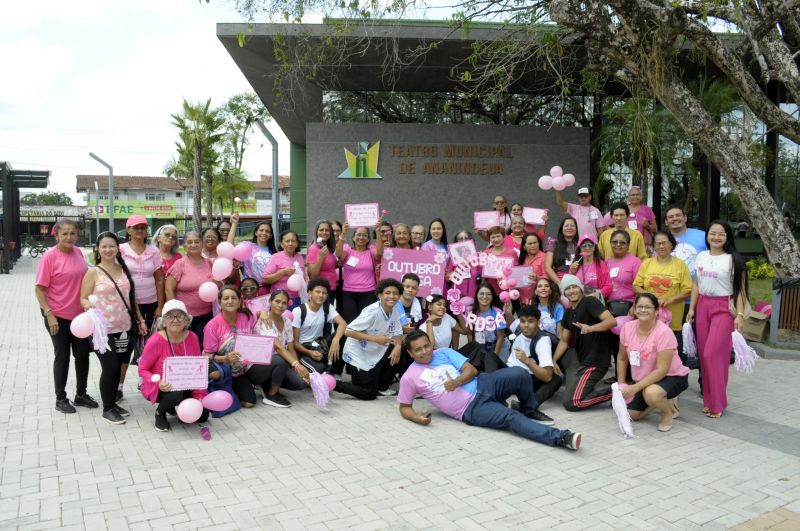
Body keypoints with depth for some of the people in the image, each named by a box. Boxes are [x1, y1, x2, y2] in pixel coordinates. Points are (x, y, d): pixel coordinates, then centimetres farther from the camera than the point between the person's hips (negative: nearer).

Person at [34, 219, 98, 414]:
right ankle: (60, 398, 21)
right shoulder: (50, 256, -14)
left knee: (83, 354, 11)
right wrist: (49, 314, -20)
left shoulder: (78, 252, 2)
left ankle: (81, 394, 27)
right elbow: (39, 289, -14)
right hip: (58, 315, -5)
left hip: (80, 314, 5)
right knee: (62, 356, 5)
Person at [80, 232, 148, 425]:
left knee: (118, 367, 11)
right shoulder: (93, 272, -4)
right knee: (110, 368, -3)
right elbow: (83, 298, -5)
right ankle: (107, 409, 12)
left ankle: (113, 403, 27)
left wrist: (140, 320, 13)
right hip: (103, 330, -4)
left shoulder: (124, 269, 9)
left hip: (125, 328, 5)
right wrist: (89, 306, -27)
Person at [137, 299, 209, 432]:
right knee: (177, 394, -36)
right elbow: (142, 369, -12)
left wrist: (199, 396, -9)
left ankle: (177, 406, 22)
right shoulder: (156, 341, -20)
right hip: (160, 389, -4)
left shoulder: (192, 337, -8)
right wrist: (158, 383, -31)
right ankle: (160, 412, -1)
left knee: (202, 415, -7)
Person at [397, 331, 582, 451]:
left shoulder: (444, 352, 8)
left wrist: (456, 382, -18)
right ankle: (560, 438, -33)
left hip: (481, 385, 4)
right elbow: (404, 407, 7)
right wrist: (417, 417, -16)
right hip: (471, 410, -4)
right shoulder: (410, 377, 1)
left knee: (519, 374, -19)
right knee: (511, 418, -26)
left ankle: (529, 410, 10)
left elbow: (471, 370, 3)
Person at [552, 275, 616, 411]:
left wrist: (591, 328, -39)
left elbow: (612, 321, -22)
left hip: (595, 361, -9)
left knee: (571, 403, -17)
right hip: (580, 359, 9)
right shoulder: (568, 313, 15)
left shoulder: (589, 302, -10)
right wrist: (553, 361, -4)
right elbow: (564, 341, 12)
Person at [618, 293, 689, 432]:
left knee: (651, 393, -37)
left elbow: (662, 370, -27)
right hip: (644, 379, 6)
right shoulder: (627, 328, -9)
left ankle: (669, 410, -2)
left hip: (673, 377, -6)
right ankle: (661, 400, 25)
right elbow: (622, 358, 6)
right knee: (631, 414, 0)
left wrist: (635, 388, -32)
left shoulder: (664, 332, -25)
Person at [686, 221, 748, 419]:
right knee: (704, 354, 5)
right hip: (703, 306, 5)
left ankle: (717, 403, 2)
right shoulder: (701, 256, 9)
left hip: (724, 308, -5)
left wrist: (740, 314, -12)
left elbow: (740, 289, -6)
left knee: (713, 354, -10)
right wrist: (691, 308, 10)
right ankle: (708, 399, 16)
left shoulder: (733, 260, -5)